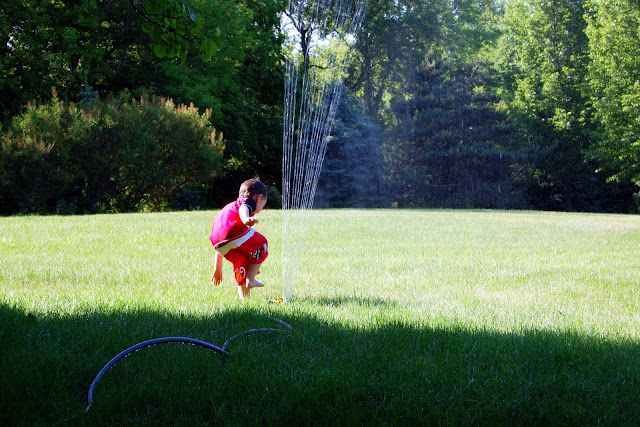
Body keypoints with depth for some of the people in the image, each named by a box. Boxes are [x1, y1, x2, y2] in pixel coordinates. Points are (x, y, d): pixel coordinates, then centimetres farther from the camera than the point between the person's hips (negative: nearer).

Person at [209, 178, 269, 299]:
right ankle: (250, 280, 9)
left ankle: (244, 297, 25)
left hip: (218, 243, 7)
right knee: (261, 244, 19)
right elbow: (243, 209, -11)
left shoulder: (229, 208, 42)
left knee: (240, 261, 28)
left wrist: (218, 269, 51)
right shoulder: (248, 201, 20)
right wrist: (246, 219, -33)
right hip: (235, 231, -7)